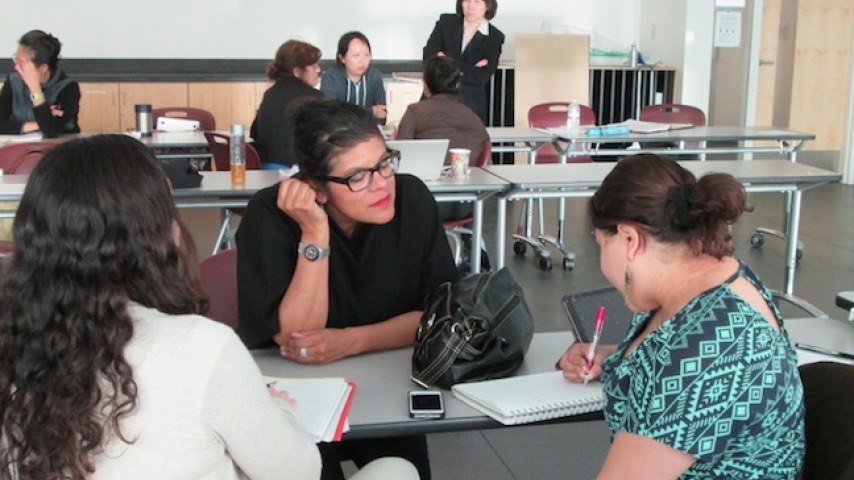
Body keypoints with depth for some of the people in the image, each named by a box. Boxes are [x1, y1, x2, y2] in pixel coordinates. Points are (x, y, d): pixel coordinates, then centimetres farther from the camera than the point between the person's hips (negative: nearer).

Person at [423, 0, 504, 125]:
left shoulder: (495, 37, 3)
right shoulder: (445, 22, 7)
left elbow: (482, 77, -6)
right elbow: (428, 56, -4)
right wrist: (470, 68, -9)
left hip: (470, 103, -1)